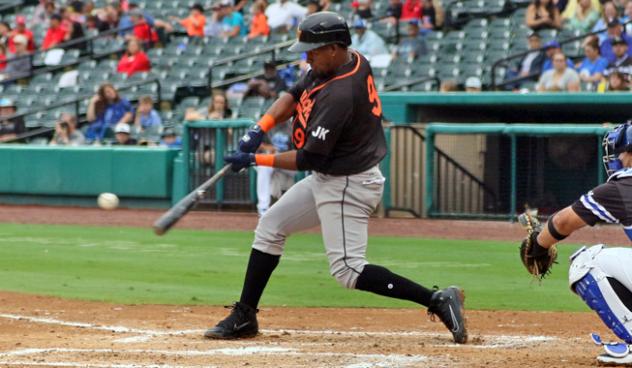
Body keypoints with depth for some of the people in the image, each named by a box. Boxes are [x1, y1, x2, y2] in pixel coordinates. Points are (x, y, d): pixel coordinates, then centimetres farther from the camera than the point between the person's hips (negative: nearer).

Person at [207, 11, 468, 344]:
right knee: (270, 226, 14)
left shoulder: (339, 95, -29)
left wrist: (255, 160, -15)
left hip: (348, 186, -10)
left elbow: (308, 159, -23)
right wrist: (261, 127, -9)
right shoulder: (353, 61, -1)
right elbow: (294, 96, 7)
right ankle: (244, 317, 21)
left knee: (347, 270, -11)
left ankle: (438, 301, -13)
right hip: (327, 179, 10)